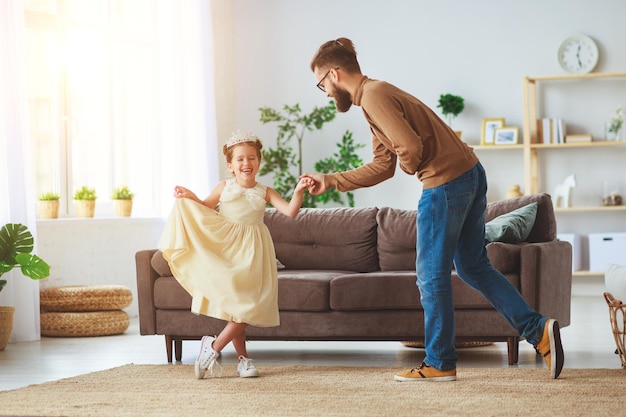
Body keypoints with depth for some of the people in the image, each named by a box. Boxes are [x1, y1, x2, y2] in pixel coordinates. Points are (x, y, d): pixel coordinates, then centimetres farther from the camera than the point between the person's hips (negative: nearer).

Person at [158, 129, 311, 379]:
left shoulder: (265, 193, 4)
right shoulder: (224, 188, 4)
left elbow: (290, 211, -6)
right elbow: (205, 208, 16)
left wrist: (299, 192, -22)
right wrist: (190, 197, -2)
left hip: (252, 254, 0)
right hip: (225, 249, 0)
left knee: (248, 307, -9)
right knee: (232, 303, -2)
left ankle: (213, 347, 2)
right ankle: (243, 357, 10)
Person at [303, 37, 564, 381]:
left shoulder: (373, 96, -12)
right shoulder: (378, 94, 20)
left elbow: (411, 147, -24)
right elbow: (381, 167, 23)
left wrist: (409, 167, -2)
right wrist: (330, 181, 23)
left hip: (445, 182, -10)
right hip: (471, 174, 10)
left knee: (431, 275, 1)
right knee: (473, 266, 16)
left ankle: (439, 363, 11)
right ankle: (538, 330, 10)